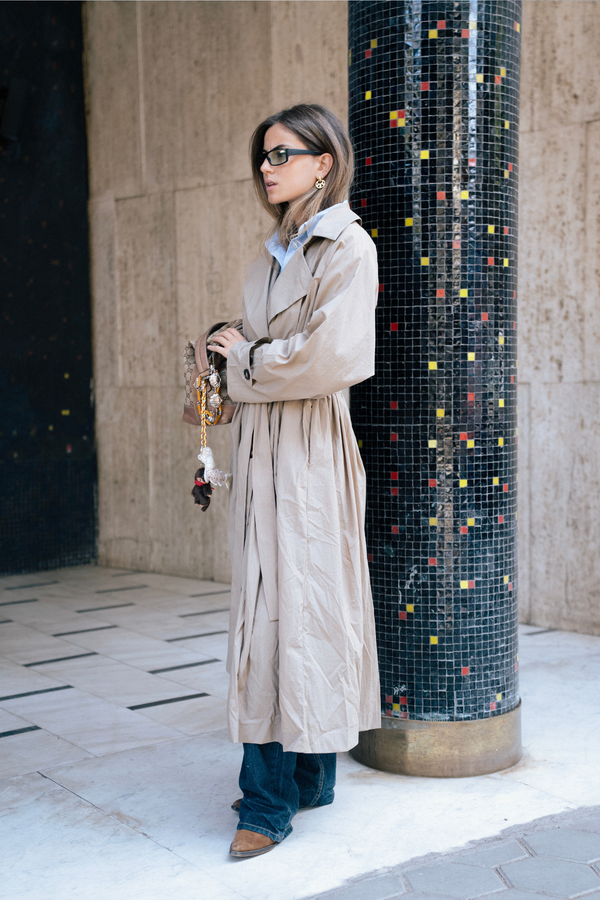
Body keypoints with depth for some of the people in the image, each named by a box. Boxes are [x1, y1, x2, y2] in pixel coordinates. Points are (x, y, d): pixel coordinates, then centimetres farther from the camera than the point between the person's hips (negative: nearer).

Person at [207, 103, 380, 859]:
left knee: (294, 601, -5)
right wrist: (238, 358, 4)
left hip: (308, 447, -8)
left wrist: (247, 362, -7)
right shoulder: (276, 251, 17)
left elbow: (330, 355, -19)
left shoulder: (346, 246, -8)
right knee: (269, 598, 10)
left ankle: (273, 796, 3)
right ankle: (303, 776, 22)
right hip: (260, 443, 8)